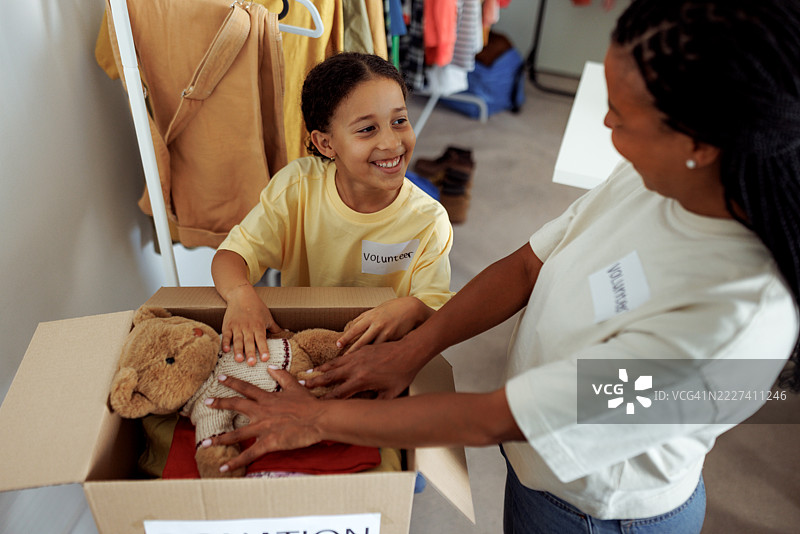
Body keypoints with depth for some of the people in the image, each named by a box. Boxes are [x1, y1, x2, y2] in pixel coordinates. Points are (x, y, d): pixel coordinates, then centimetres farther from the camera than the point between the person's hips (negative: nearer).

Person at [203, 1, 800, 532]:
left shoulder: (730, 325, -40)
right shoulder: (657, 174, -18)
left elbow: (489, 421, -34)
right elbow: (527, 265, -7)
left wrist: (319, 418, -24)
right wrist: (412, 349, -11)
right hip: (541, 444, 5)